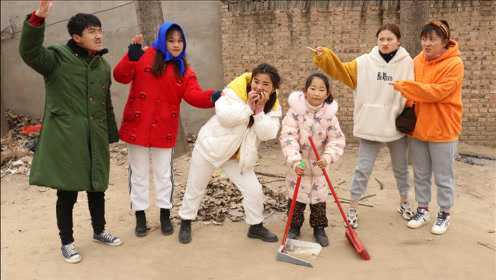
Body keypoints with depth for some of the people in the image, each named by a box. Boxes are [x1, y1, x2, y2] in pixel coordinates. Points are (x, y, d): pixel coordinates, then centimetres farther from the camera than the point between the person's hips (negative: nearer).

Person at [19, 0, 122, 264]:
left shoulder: (102, 65, 9)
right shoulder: (57, 57, -7)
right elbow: (29, 52, -27)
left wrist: (111, 135, 18)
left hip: (95, 140, 5)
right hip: (64, 139, -5)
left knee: (97, 187, 16)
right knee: (67, 192, 5)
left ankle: (99, 231, 37)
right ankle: (67, 242, 24)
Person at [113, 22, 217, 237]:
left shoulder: (184, 70, 5)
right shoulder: (145, 57, -2)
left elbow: (194, 95, -10)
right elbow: (120, 76, -10)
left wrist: (214, 97, -29)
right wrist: (132, 55, -25)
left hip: (164, 130, 2)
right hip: (137, 125, -1)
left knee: (163, 173, 13)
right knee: (139, 173, 11)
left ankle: (165, 215, 28)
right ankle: (140, 216, 26)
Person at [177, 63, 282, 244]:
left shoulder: (273, 106, -6)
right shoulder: (236, 90, -19)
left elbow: (268, 134, -18)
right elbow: (224, 116, -32)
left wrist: (259, 110, -26)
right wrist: (248, 106, -32)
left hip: (239, 155, 4)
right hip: (211, 146, -3)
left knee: (254, 190, 1)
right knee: (195, 188, 11)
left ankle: (256, 227, 24)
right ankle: (186, 222, 34)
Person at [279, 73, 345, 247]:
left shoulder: (329, 114, -10)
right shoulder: (295, 111, -17)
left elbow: (337, 140, -11)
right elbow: (288, 137, -22)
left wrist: (327, 157, -28)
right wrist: (295, 161, -33)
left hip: (318, 166, 2)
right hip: (298, 166, -2)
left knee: (319, 199, 12)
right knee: (296, 198, 9)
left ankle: (319, 229, 30)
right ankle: (294, 227, 28)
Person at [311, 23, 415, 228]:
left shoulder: (407, 63, -4)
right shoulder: (364, 62, -3)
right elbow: (342, 71, -10)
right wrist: (324, 57, -24)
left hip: (397, 126, 1)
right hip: (370, 126, -1)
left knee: (401, 167, 19)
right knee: (363, 169, 2)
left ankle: (404, 203, 41)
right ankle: (353, 208, 15)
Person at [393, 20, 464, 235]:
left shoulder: (454, 64, -13)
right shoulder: (418, 61, 5)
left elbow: (438, 92, -23)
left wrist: (405, 87, -23)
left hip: (442, 129, -5)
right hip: (418, 127, 5)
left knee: (443, 177, 7)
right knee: (420, 174, 14)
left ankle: (444, 215, 24)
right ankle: (422, 210, 29)